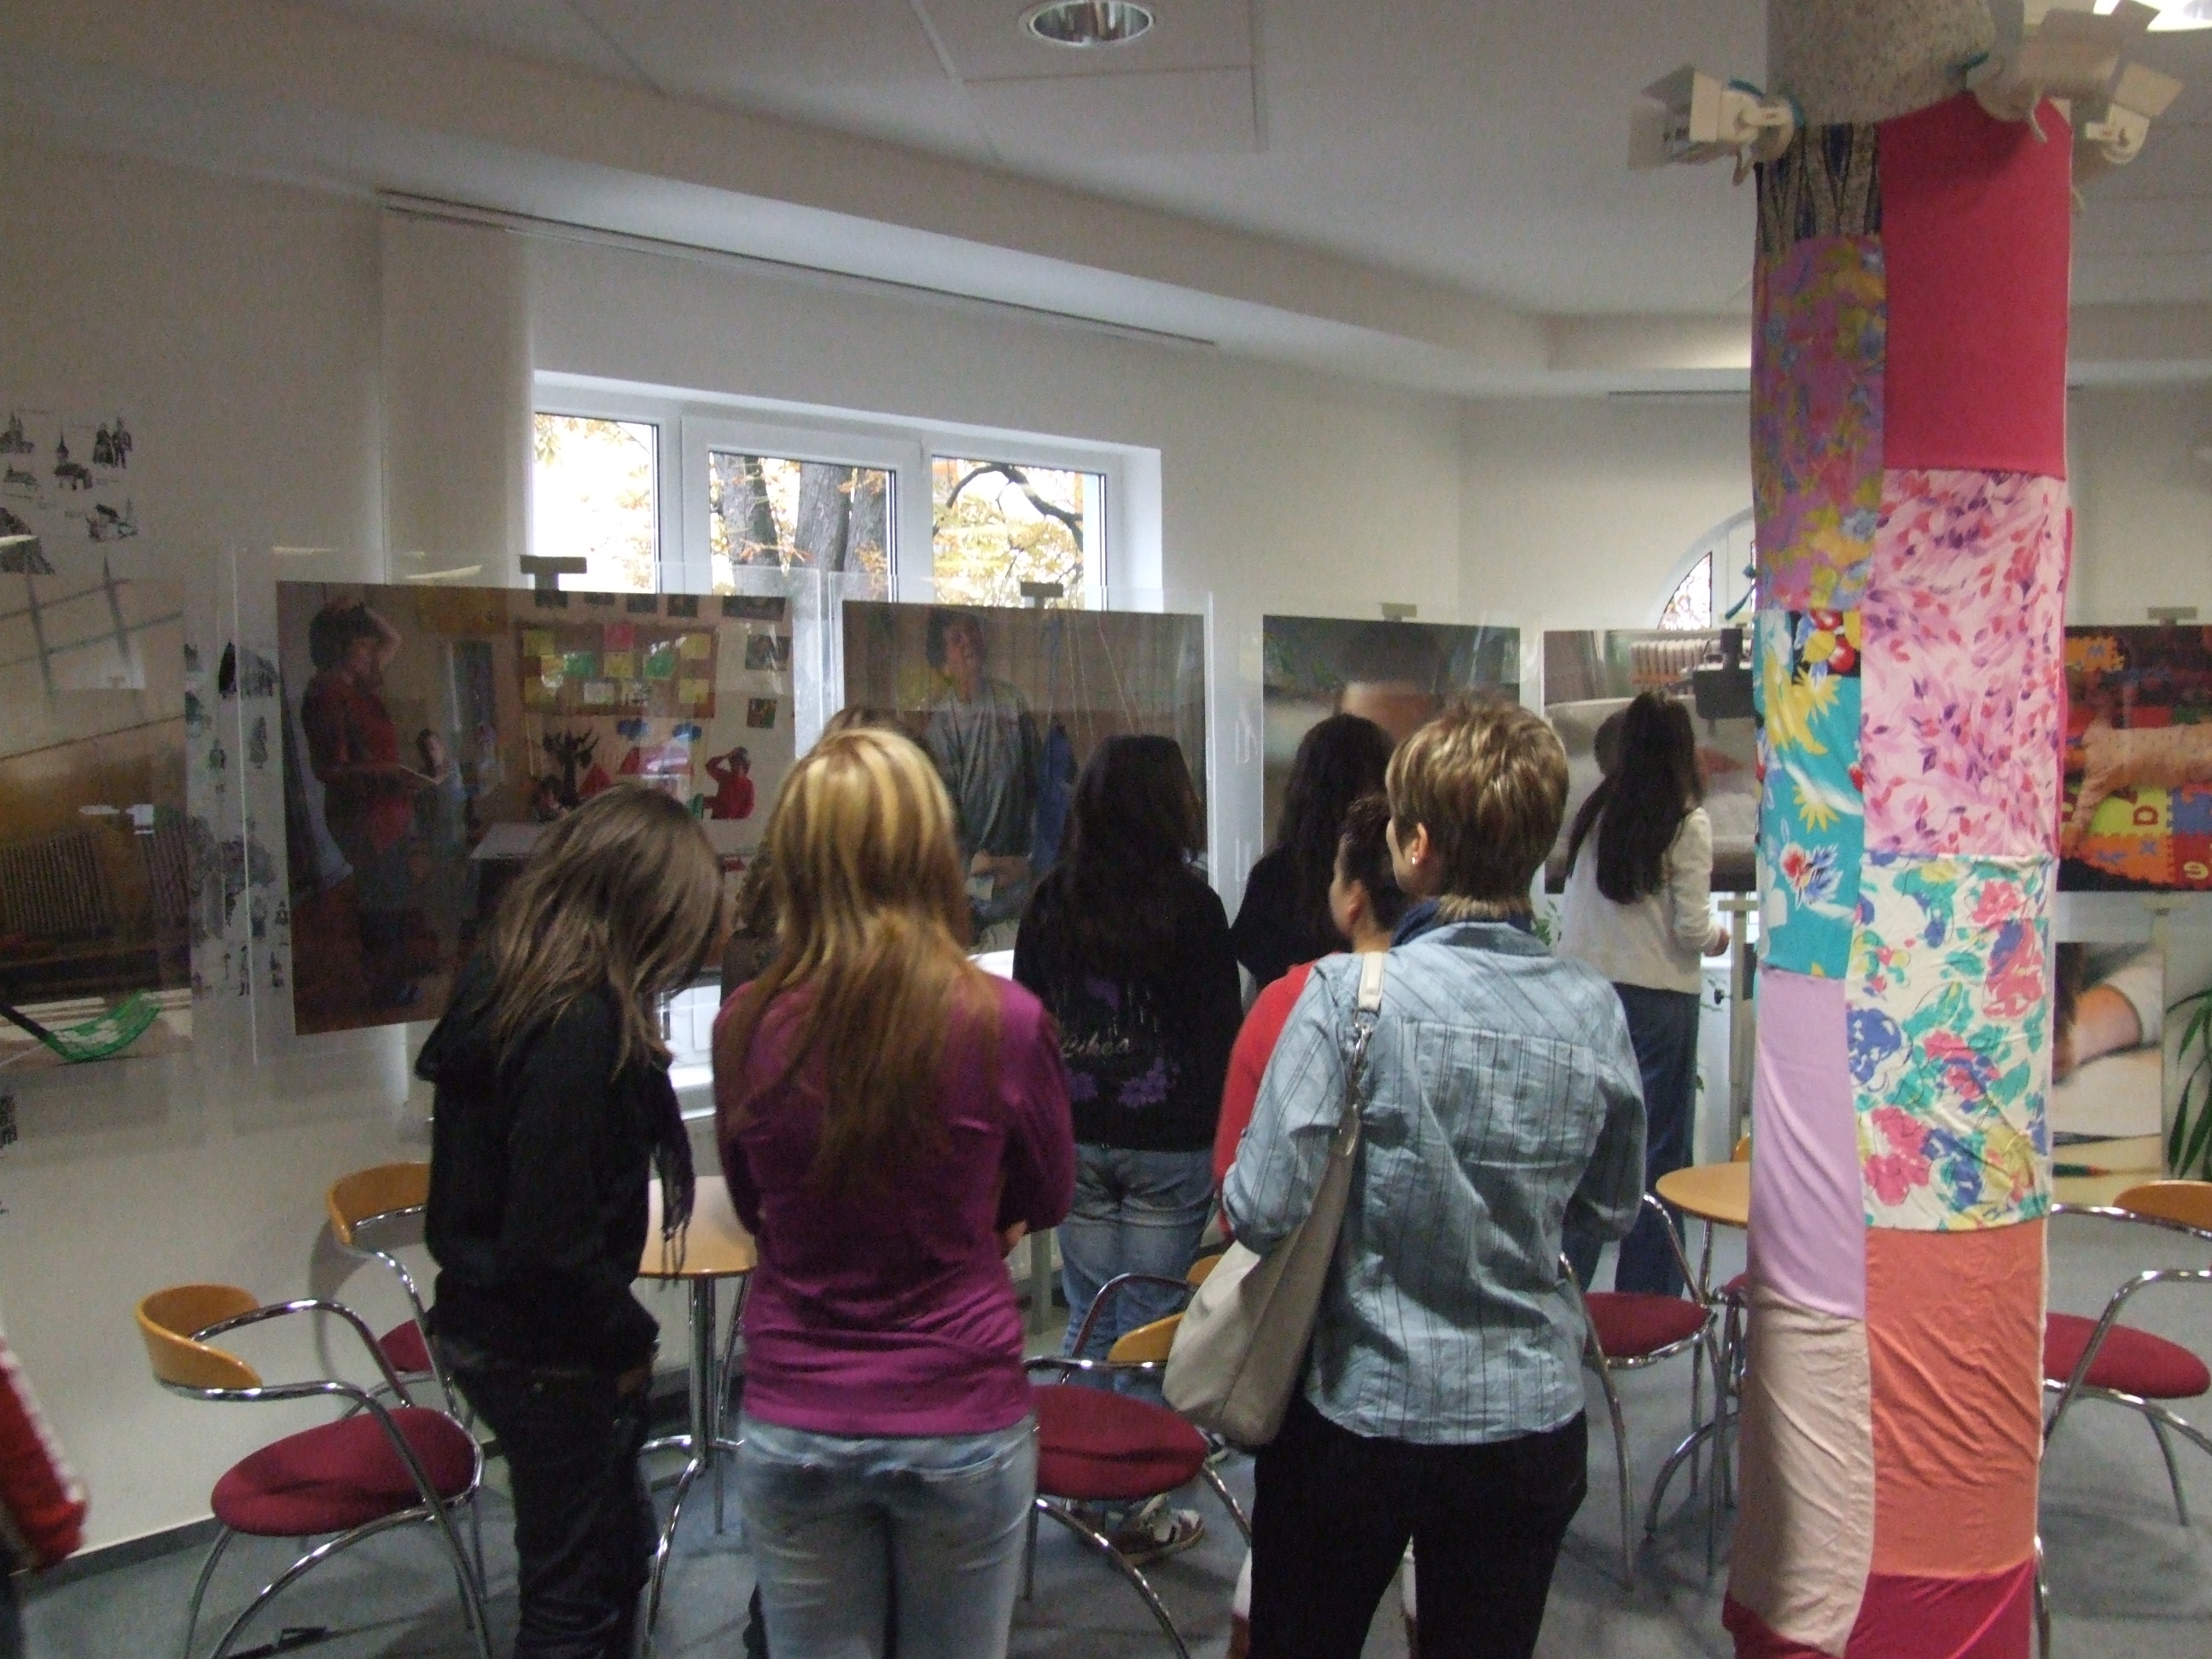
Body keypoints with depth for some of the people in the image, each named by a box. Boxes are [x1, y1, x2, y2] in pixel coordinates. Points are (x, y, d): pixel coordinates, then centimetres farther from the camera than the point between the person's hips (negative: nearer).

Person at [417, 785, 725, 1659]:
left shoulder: (501, 987, 1)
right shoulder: (581, 1027, -27)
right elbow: (553, 1243, -29)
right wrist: (630, 1338, -12)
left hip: (485, 1319, 9)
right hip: (550, 1356, -9)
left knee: (616, 1543, 26)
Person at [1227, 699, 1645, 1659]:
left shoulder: (1350, 994, -20)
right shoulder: (1594, 1011, -7)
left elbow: (1263, 1211, -21)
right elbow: (1613, 1211, 7)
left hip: (1360, 1412, -3)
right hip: (1534, 1422, 3)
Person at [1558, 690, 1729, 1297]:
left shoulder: (1593, 814, 4)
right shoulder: (1687, 825, -10)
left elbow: (1571, 913, 7)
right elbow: (1692, 930, -10)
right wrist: (1718, 938, 9)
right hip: (1659, 997, -4)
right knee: (1658, 1150, 6)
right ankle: (1646, 1298, 12)